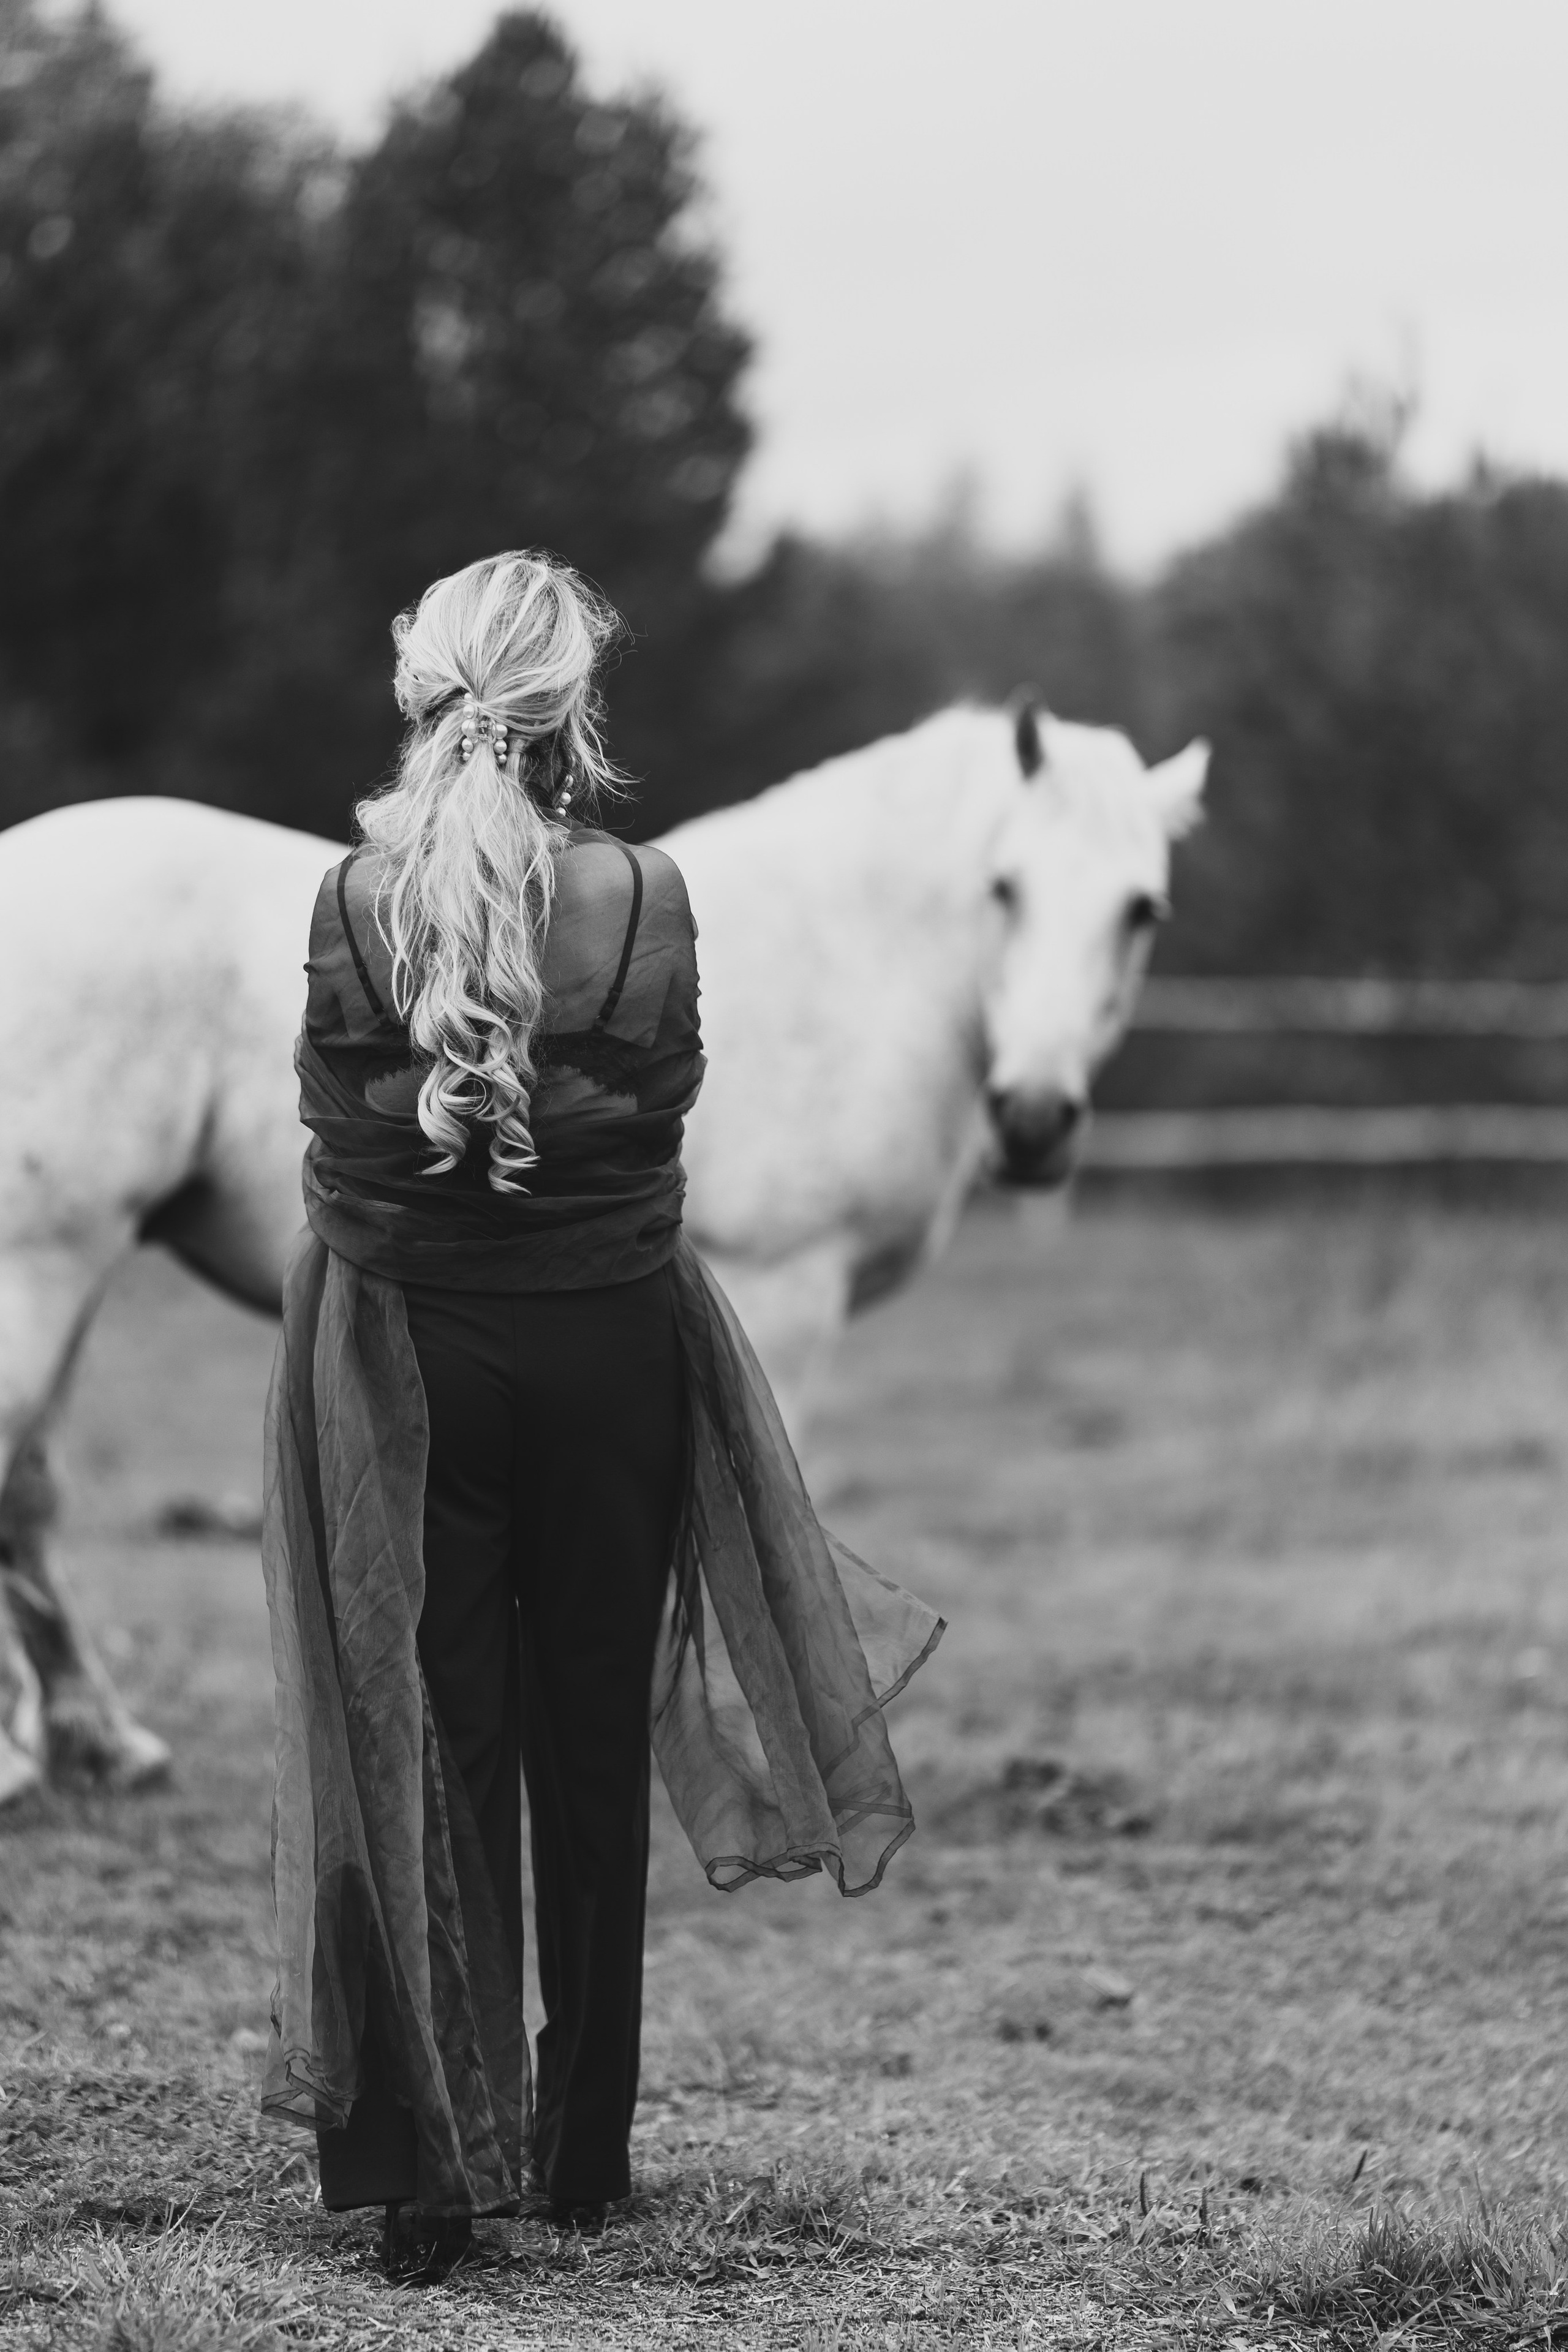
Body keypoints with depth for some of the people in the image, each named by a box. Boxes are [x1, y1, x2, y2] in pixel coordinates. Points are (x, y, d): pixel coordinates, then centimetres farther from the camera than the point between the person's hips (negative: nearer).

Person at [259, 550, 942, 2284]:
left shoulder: (356, 903, -9)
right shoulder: (643, 902, -11)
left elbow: (333, 1124, -2)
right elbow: (663, 1106, -2)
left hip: (406, 1353, 0)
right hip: (610, 1345, 0)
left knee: (425, 1753, 6)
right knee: (594, 1752, 13)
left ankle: (434, 2166, 3)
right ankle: (584, 2155, 22)